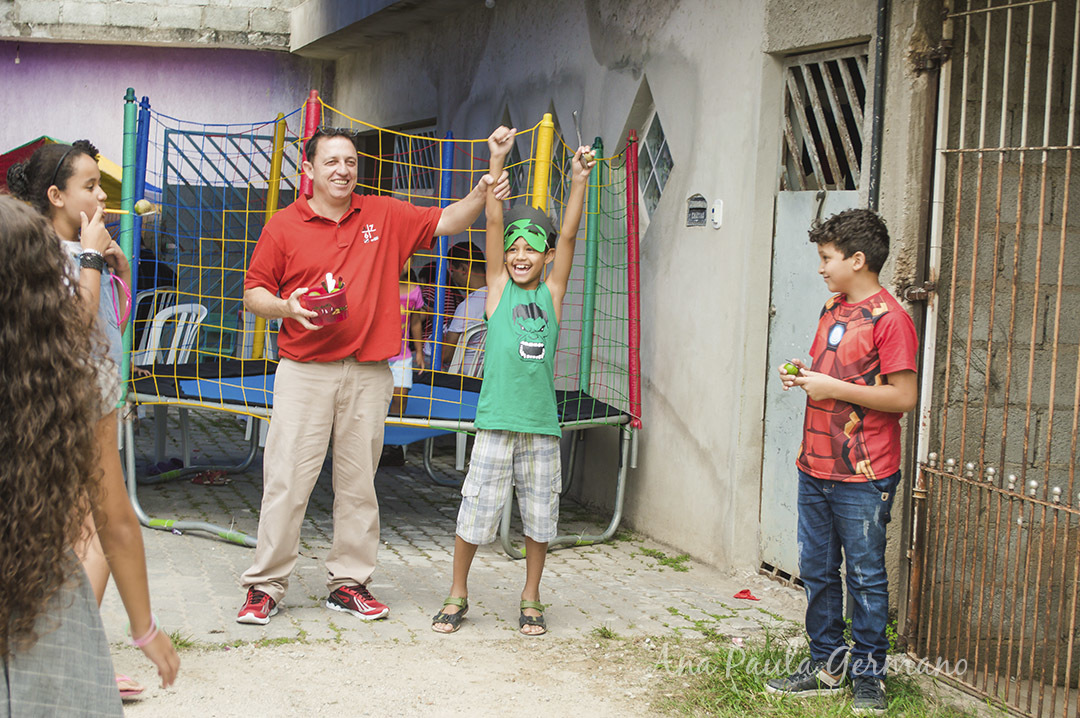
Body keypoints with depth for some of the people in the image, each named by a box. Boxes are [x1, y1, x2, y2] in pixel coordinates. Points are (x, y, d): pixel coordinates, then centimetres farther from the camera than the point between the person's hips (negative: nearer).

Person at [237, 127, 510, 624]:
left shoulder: (385, 216, 9)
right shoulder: (284, 226, 3)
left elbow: (446, 222, 9)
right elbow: (254, 293, 5)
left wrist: (479, 196, -10)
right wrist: (287, 307, -15)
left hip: (369, 374, 3)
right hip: (304, 372, -2)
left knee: (358, 483, 8)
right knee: (287, 479, -4)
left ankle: (349, 582, 18)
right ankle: (265, 586, 6)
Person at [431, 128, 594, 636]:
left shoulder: (552, 292, 8)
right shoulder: (498, 287, 4)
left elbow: (569, 235, -2)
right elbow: (493, 222, -3)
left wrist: (579, 181, -11)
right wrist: (497, 161, -9)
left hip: (542, 422, 2)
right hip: (496, 421, -2)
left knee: (540, 515, 8)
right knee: (476, 510, 2)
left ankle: (531, 600, 25)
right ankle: (458, 596, 20)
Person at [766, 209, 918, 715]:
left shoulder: (889, 318, -13)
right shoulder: (832, 310, 13)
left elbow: (904, 397, -18)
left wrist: (833, 387, -18)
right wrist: (804, 375, 4)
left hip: (863, 479, -8)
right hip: (815, 467, 8)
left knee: (865, 577, 3)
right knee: (817, 572, 13)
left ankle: (868, 674, 16)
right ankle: (826, 664, 25)